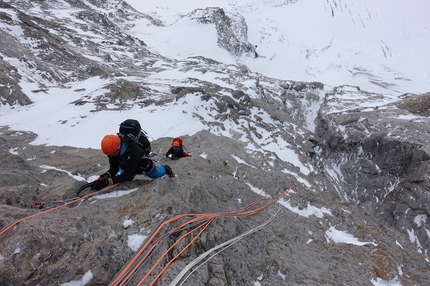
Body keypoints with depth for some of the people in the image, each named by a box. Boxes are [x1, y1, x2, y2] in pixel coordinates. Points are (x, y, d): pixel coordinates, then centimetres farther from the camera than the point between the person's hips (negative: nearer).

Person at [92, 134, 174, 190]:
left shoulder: (134, 150, -47)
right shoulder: (112, 150, -28)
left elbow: (128, 174, -49)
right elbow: (113, 168, -23)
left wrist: (108, 181, -58)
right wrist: (106, 175, -46)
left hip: (144, 165, -4)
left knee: (158, 173, 21)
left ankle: (166, 169, 56)